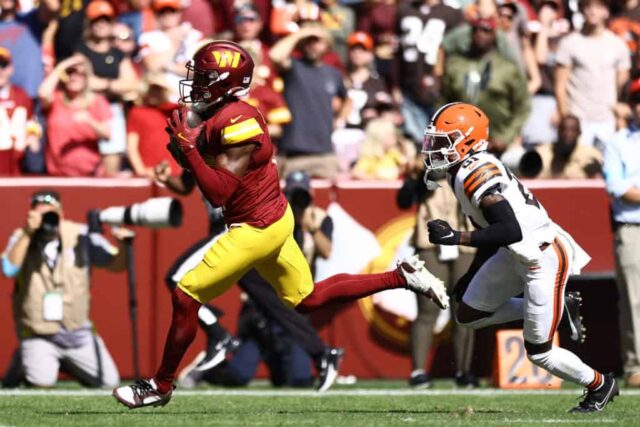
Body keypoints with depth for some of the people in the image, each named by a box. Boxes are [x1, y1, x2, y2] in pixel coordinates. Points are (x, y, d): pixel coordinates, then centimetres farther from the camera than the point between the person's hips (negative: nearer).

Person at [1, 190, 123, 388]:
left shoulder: (81, 236, -5)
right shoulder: (22, 238, -7)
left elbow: (116, 264, -6)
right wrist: (27, 233, -30)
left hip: (77, 333, 3)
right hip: (38, 335, -2)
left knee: (108, 381, -3)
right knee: (42, 381, -25)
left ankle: (67, 364, 26)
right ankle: (25, 361, 12)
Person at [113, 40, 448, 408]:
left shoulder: (237, 122, -23)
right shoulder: (216, 117, 5)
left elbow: (219, 192, -24)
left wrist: (187, 146, -24)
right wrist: (184, 144, -2)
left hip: (257, 228, -10)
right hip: (274, 218, 10)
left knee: (186, 297, -4)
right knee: (308, 299, 21)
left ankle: (161, 386, 7)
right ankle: (403, 277, 20)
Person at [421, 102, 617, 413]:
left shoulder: (477, 174, -26)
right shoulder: (461, 173, 4)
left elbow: (510, 231, -35)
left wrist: (456, 238, -35)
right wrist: (474, 274, 22)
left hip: (544, 258, -10)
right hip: (515, 256, 10)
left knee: (539, 353, -2)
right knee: (468, 315, 15)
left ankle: (599, 385, 23)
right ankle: (556, 308, 21)